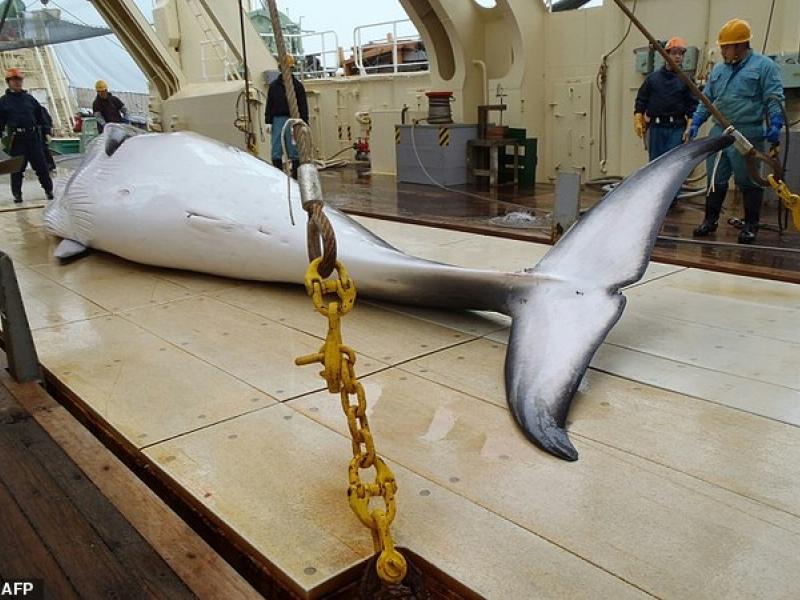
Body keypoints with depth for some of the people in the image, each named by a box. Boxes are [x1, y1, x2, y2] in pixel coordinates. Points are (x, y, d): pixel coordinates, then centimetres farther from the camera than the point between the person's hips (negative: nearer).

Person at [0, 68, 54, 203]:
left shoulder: (30, 99, 11)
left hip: (33, 137, 2)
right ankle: (17, 194, 13)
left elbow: (40, 115, 15)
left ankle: (48, 190, 15)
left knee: (41, 166, 4)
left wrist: (46, 131, 7)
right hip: (16, 140, -2)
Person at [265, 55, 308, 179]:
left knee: (294, 150, 0)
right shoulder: (274, 85, 12)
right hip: (278, 119, 2)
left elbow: (303, 105, 3)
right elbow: (269, 105, 12)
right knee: (276, 151, -1)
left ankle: (296, 176, 7)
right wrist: (268, 122, 3)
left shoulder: (297, 85, 6)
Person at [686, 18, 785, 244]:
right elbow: (706, 100, 21)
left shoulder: (764, 66, -1)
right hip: (719, 133, 5)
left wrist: (775, 124, -16)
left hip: (748, 134, -5)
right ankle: (710, 220, 19)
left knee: (749, 182, 2)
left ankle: (750, 226, 11)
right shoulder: (718, 70, 16)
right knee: (715, 180, 9)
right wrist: (695, 123, 12)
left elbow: (775, 99, -6)